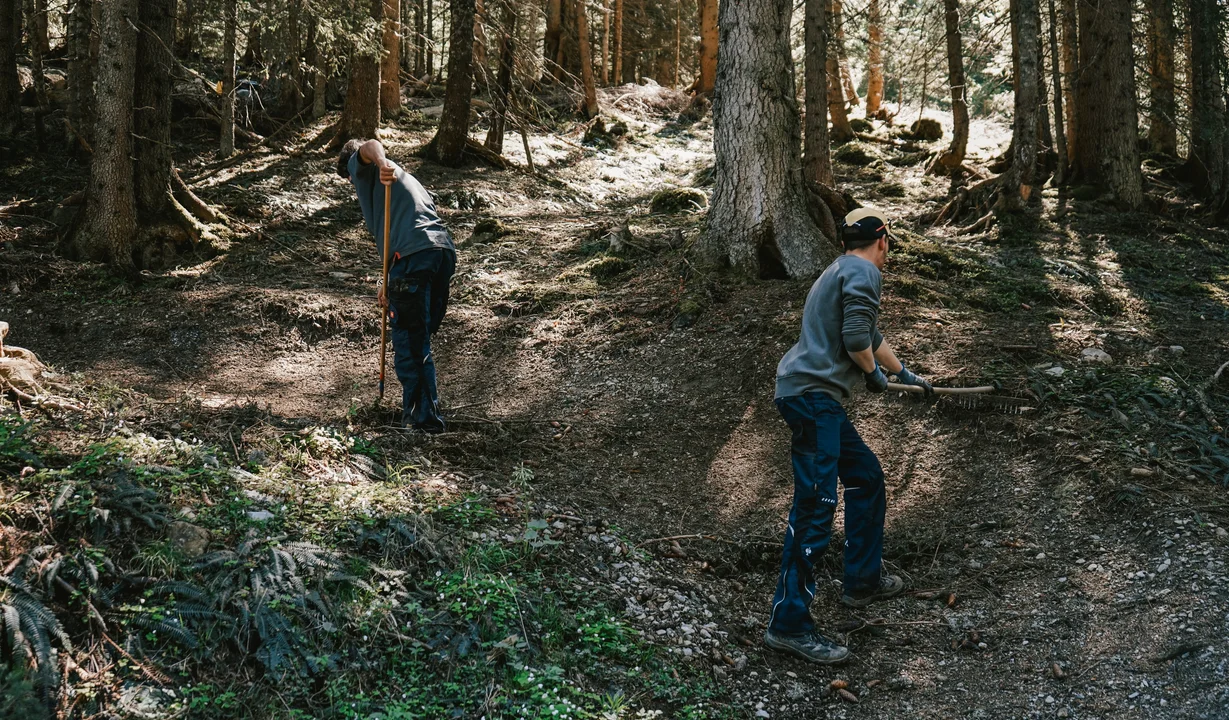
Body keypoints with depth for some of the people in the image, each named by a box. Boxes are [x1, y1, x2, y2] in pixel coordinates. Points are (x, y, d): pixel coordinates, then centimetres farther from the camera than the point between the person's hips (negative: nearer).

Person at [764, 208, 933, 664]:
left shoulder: (841, 272, 25)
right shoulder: (863, 272, -7)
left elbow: (870, 334, 40)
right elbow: (856, 337, -20)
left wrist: (904, 374, 52)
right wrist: (873, 373, 1)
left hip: (818, 400, 11)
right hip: (812, 395, -11)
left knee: (866, 476, 22)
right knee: (816, 506, -13)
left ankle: (863, 580, 33)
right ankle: (788, 624, -13)